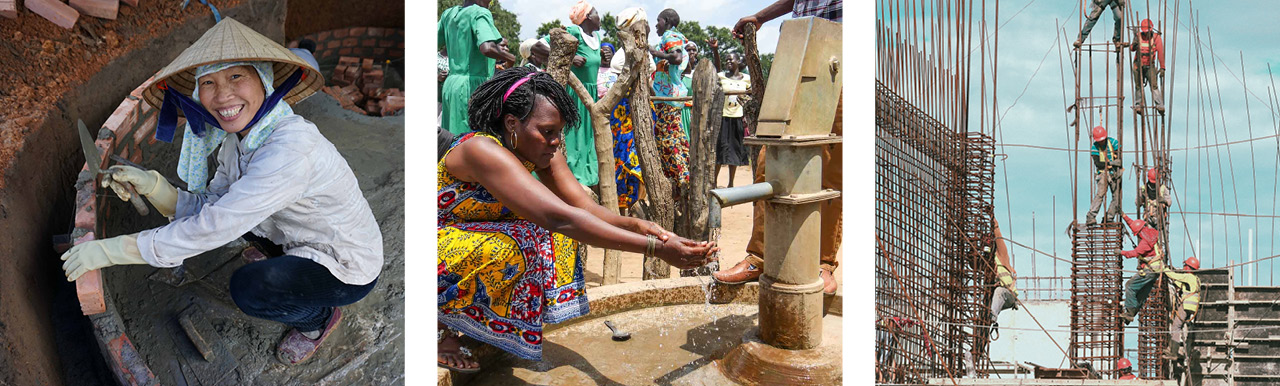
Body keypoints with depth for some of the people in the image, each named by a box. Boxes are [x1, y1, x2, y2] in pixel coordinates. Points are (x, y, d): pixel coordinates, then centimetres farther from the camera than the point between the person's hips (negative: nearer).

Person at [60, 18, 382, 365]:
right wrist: (152, 185, -22)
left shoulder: (291, 147, -35)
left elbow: (214, 229, -35)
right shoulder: (235, 137, -7)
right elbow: (210, 209, -5)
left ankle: (319, 318, 4)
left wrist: (112, 250, -30)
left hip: (350, 270, -8)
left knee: (247, 287, -26)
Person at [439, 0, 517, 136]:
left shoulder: (449, 14, 13)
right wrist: (510, 58, -8)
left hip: (450, 83, 8)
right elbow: (487, 48, -25)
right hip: (473, 85, -8)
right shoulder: (480, 13, -10)